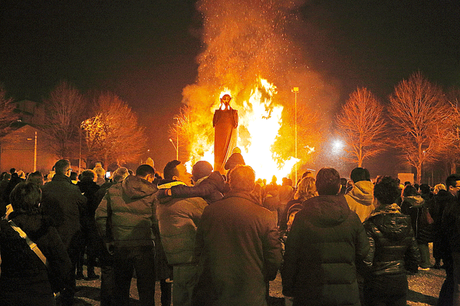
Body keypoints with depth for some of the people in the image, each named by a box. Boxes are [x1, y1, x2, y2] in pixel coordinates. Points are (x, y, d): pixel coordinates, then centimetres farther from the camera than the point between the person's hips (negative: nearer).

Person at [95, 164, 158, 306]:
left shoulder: (114, 190, 6)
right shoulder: (153, 193, -4)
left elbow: (100, 215, 5)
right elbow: (157, 220, -10)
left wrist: (107, 238, 10)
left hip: (120, 245, 3)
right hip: (144, 246, -3)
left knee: (121, 288, 16)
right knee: (146, 288, 6)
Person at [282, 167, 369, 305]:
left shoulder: (302, 218, -10)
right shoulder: (352, 217, -5)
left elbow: (291, 256, -6)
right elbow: (363, 252, 4)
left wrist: (288, 289, 4)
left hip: (310, 293, -1)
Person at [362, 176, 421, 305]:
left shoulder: (371, 225, -17)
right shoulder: (406, 223, -1)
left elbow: (367, 260, -20)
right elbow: (415, 257, 5)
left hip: (377, 283, -4)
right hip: (400, 282, 4)